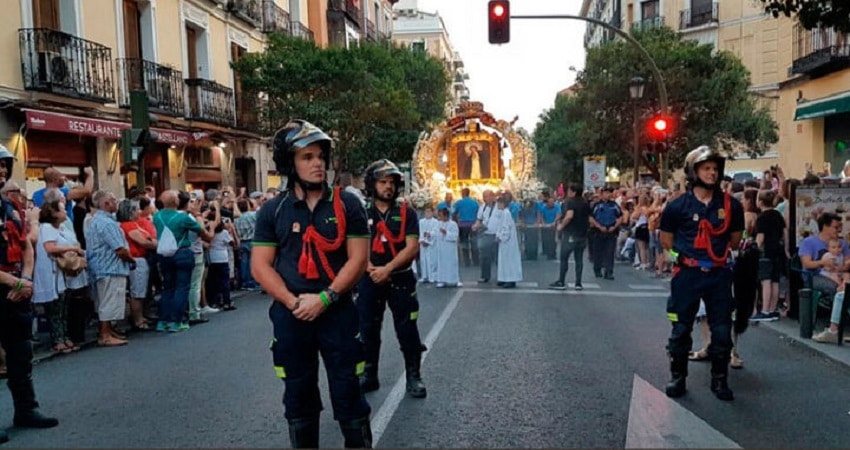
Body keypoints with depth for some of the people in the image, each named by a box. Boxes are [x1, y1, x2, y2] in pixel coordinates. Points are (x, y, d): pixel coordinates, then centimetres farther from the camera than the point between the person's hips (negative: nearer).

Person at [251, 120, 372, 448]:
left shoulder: (347, 204, -1)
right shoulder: (272, 210, 2)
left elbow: (358, 259, -5)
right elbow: (260, 266, 0)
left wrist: (324, 298, -14)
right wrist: (293, 302, -13)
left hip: (337, 312, -1)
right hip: (290, 316, 2)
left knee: (348, 394, 4)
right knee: (299, 397, 14)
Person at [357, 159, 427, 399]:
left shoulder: (406, 212, -1)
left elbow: (412, 247, -10)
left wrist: (387, 269, -19)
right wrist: (371, 270, -18)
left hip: (400, 279, -1)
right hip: (369, 280, 1)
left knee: (407, 330, 2)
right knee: (368, 330, 9)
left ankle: (413, 376, 14)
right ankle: (369, 375, 23)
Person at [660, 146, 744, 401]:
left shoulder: (730, 205, 1)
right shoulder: (678, 206, -6)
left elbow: (735, 239, 15)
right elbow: (666, 241, 5)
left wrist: (718, 252, 10)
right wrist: (684, 256, 2)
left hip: (719, 275, 2)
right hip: (687, 275, -2)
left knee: (722, 331, 7)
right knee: (681, 329, 6)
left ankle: (719, 380, 22)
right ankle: (677, 378, 20)